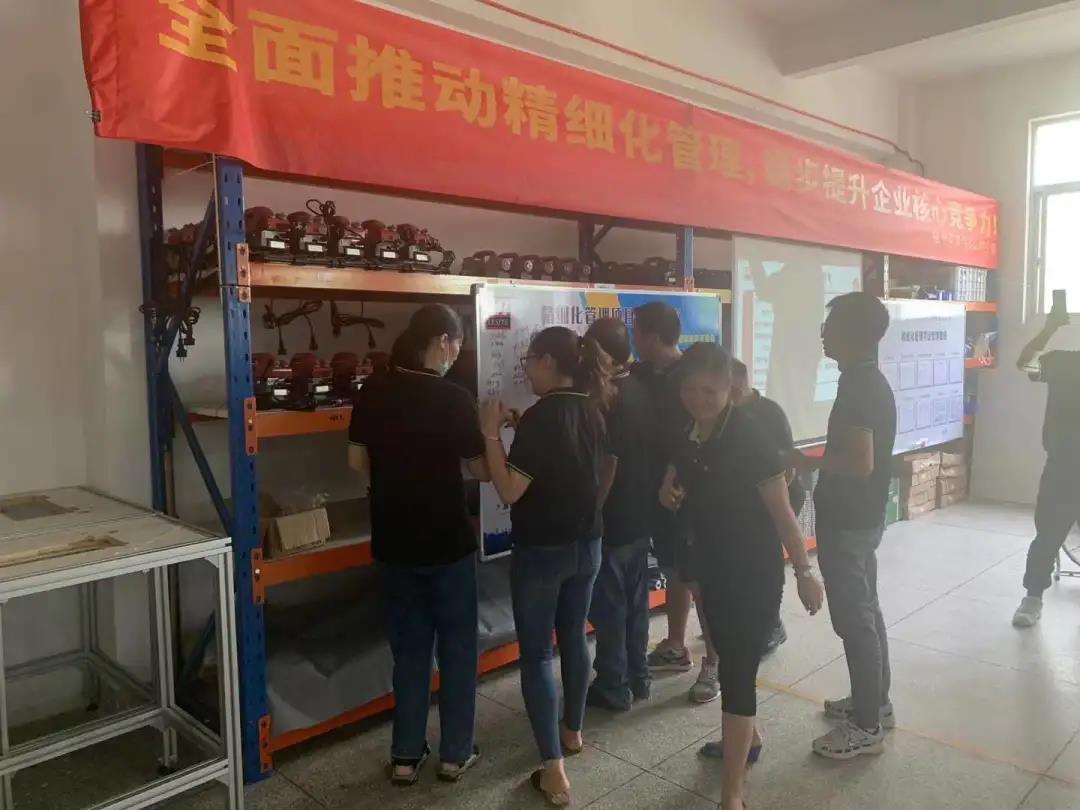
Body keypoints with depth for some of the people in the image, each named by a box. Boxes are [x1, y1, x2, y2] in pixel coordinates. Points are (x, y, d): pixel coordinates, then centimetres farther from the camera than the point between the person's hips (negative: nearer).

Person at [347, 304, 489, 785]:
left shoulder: (372, 392, -3)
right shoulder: (454, 399, -15)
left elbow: (357, 462, 4)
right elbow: (482, 471, -7)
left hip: (393, 542, 4)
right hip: (448, 542, -4)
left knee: (408, 648, 17)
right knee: (456, 647, 13)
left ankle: (406, 757, 25)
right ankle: (455, 754, 23)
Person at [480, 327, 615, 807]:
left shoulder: (540, 416, -20)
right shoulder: (595, 410, 3)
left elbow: (509, 491, -22)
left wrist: (492, 433, -18)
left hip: (540, 551, -7)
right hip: (586, 545, 7)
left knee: (536, 654, 3)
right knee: (574, 638, 22)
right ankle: (572, 732, 39)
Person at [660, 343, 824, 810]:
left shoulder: (748, 437, -21)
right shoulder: (687, 435, -2)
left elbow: (781, 510, -18)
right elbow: (675, 482, 14)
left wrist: (804, 572, -16)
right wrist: (669, 494, -9)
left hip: (755, 571, -7)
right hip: (713, 566, 7)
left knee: (737, 670, -5)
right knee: (729, 657, 23)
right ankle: (748, 738, 48)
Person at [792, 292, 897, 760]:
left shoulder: (857, 388, -22)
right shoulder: (871, 382, 10)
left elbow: (860, 462, -28)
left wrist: (806, 462, -16)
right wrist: (817, 462, 16)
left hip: (848, 521, -10)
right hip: (862, 517, 10)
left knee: (854, 620, 0)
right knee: (865, 612, 19)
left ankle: (866, 726, 12)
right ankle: (875, 703, 34)